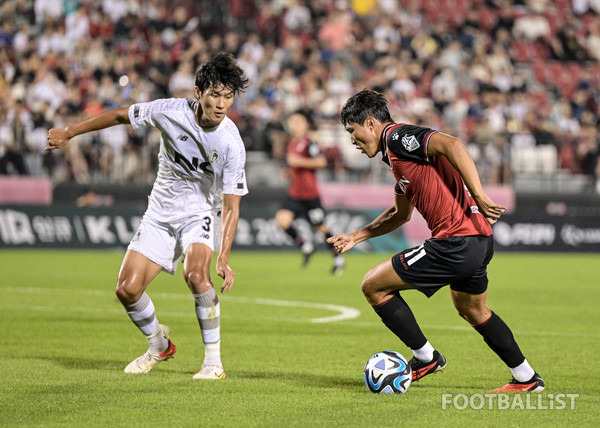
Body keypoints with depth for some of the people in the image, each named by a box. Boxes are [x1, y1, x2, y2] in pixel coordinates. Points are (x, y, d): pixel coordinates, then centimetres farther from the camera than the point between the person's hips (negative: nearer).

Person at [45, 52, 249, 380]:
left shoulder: (231, 144, -23)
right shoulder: (170, 111, -18)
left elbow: (231, 206, -21)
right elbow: (120, 116, -1)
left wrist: (224, 259, -32)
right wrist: (68, 132, 4)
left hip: (200, 212, -3)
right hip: (160, 212, 3)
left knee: (195, 274, -32)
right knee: (127, 290, -4)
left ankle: (213, 361, -19)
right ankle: (159, 345, 25)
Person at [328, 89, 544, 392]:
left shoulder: (397, 136, -9)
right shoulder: (396, 152, 21)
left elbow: (451, 145, -26)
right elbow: (400, 214, 34)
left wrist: (479, 197, -30)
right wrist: (356, 236, 32)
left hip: (457, 242, -11)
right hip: (480, 241, 11)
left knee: (374, 285, -1)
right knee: (472, 310, 31)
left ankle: (425, 357, 8)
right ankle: (526, 378, 38)